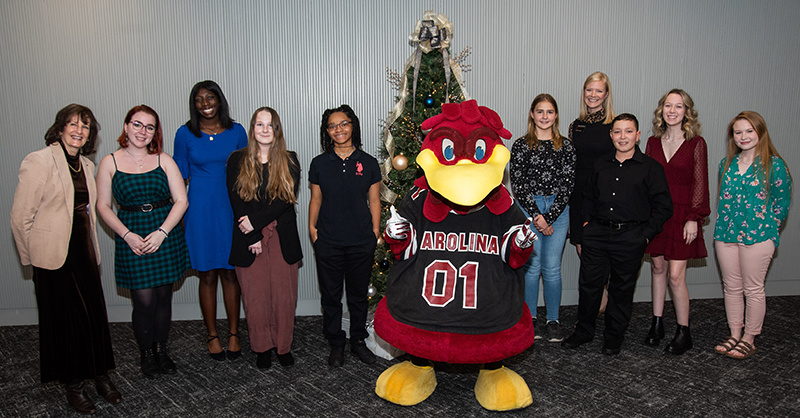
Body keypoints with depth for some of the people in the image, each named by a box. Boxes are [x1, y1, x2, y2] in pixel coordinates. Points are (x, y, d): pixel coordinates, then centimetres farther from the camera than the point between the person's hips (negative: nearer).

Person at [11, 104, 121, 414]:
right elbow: (21, 216, -10)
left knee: (94, 314, 8)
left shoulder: (87, 165, 11)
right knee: (67, 319, 4)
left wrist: (91, 248, 13)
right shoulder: (39, 161, -11)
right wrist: (33, 258, -3)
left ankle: (100, 375, 24)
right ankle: (73, 385, 20)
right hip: (54, 255, -5)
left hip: (84, 251, 6)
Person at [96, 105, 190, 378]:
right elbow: (103, 206, 2)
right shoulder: (110, 163, 2)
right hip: (132, 239, -1)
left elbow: (181, 200, -2)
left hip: (166, 237, 1)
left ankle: (161, 350, 26)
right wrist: (127, 235, -11)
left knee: (164, 296, 8)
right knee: (144, 301, -3)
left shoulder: (163, 161, 3)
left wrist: (161, 232, -14)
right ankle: (146, 353, 19)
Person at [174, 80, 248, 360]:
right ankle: (212, 335, 20)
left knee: (231, 273, 6)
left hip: (231, 209, 1)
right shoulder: (185, 134, 0)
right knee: (207, 276, 6)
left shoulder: (236, 131, 3)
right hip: (200, 210, -1)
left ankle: (233, 334, 19)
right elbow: (179, 176, 5)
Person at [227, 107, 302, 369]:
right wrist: (254, 237, -10)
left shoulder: (289, 161, 5)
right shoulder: (237, 161, 4)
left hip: (283, 239, 0)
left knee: (284, 295, 4)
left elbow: (287, 199, -7)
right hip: (248, 240, 0)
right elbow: (236, 201, -3)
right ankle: (262, 347, 21)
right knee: (255, 296, 4)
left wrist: (255, 220, -15)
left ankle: (283, 345, 20)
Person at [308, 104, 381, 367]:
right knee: (331, 295, 10)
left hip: (361, 242, 0)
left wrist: (375, 234, 1)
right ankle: (336, 344, 27)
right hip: (328, 242, 0)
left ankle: (358, 341, 30)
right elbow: (316, 200, 7)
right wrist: (312, 227, -2)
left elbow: (374, 201, 4)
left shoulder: (368, 163, 1)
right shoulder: (319, 163, 2)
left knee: (359, 294, 12)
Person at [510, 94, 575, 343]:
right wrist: (536, 216, -10)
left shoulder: (565, 146, 7)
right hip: (528, 209, -1)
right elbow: (518, 184, -3)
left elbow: (568, 183, 1)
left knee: (552, 268, 1)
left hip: (558, 210, 1)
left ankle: (553, 320, 15)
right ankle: (530, 319, 16)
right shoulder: (521, 145, 3)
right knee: (531, 265, 1)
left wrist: (549, 216, -8)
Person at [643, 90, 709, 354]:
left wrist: (694, 218, -10)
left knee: (675, 275, -5)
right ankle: (657, 324, 23)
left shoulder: (696, 143, -3)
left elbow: (699, 183, -4)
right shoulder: (653, 142, 8)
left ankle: (683, 332, 10)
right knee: (657, 267, 10)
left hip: (681, 214, -4)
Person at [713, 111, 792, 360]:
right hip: (726, 235, 5)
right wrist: (724, 225, 11)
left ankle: (749, 339, 17)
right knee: (731, 287, 11)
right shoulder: (726, 164, 9)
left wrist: (765, 228, -3)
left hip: (758, 236, -5)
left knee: (753, 289, 4)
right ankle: (734, 335, 24)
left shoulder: (774, 165, -6)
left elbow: (782, 203, -1)